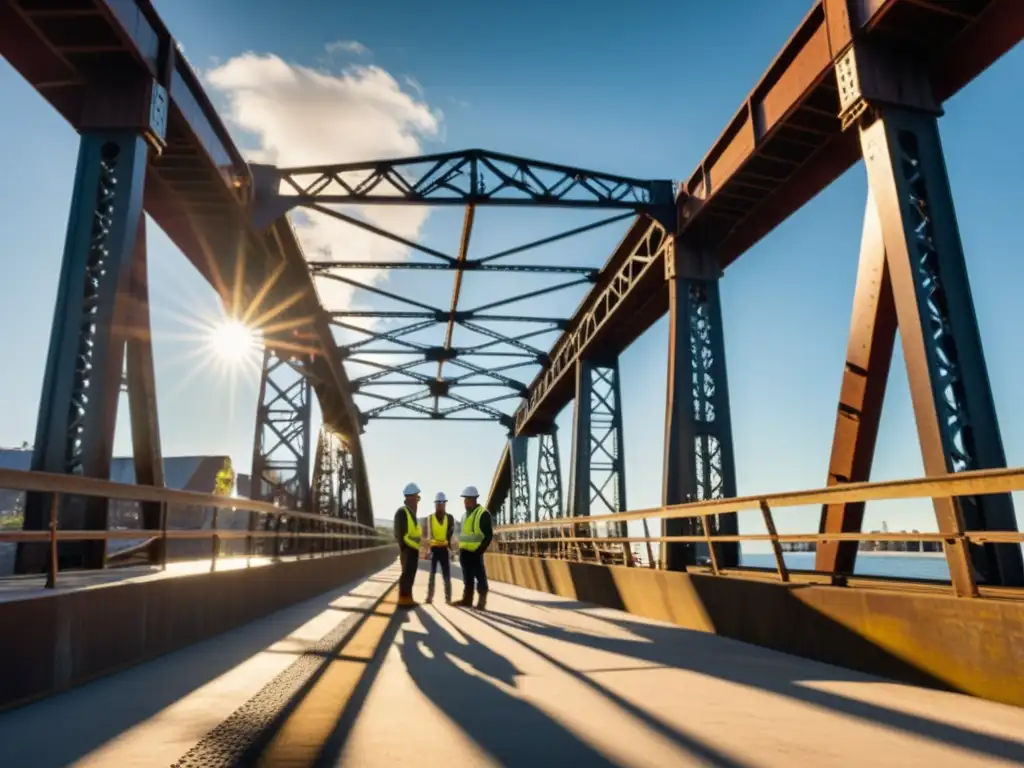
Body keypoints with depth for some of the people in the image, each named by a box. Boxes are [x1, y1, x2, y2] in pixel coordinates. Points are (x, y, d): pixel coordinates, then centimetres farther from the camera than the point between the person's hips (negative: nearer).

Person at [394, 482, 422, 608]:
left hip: (414, 549, 9)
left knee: (411, 574, 12)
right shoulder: (402, 511, -13)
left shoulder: (411, 512, 15)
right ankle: (403, 600, -2)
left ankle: (407, 598, 18)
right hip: (408, 549, -9)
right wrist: (403, 549, -20)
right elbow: (400, 532, -18)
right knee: (406, 574, -6)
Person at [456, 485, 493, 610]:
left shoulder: (483, 514, -10)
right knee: (467, 577, 13)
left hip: (475, 552, -8)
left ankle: (482, 602, 4)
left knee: (480, 577, -1)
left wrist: (480, 550, -16)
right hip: (464, 552, 8)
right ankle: (467, 600, 20)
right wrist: (461, 549, 14)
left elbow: (489, 535, -12)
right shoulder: (465, 515, 15)